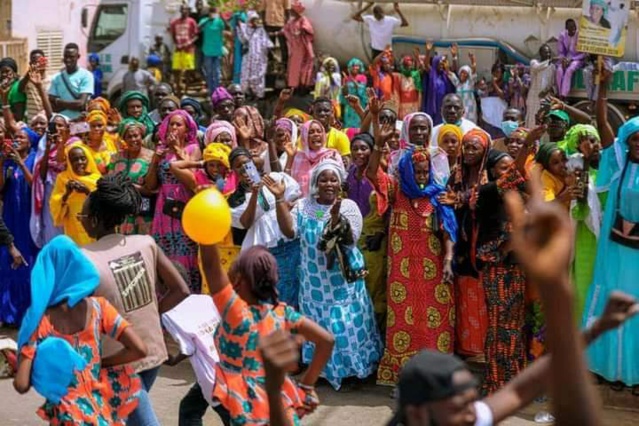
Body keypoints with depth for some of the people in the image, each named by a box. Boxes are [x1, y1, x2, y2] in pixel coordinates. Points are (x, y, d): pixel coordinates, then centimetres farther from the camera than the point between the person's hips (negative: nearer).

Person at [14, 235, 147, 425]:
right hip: (101, 409, 2)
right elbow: (139, 349, -10)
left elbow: (22, 385, -13)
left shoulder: (39, 319, -7)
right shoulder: (98, 307, -3)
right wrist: (100, 363, 3)